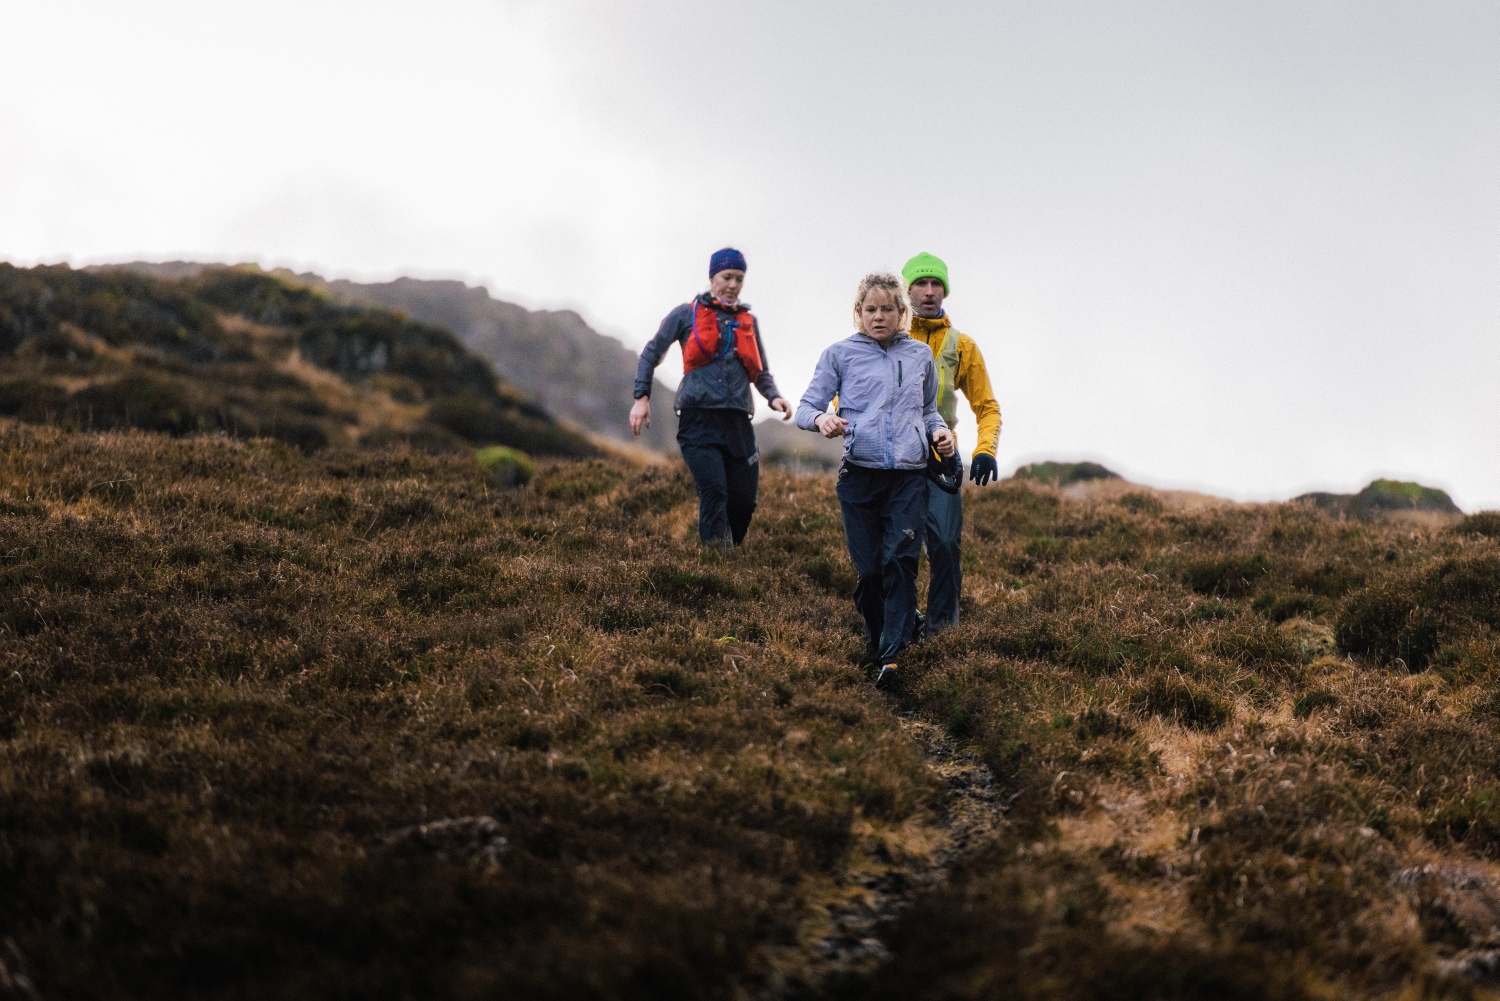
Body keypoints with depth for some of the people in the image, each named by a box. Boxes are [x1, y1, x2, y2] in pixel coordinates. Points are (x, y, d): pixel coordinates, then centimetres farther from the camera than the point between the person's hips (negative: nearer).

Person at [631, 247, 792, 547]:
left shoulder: (748, 321, 20)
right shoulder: (686, 314, 9)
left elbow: (761, 372, 26)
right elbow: (651, 354, 12)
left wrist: (773, 396, 5)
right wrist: (642, 398, 1)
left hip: (738, 421, 4)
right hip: (699, 418, -4)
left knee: (744, 500, -2)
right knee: (715, 492, -19)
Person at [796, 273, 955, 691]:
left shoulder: (920, 356, 13)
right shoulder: (840, 355, 6)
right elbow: (806, 407, 4)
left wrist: (939, 431, 5)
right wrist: (821, 419, -19)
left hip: (909, 477, 1)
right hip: (860, 475, -1)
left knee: (901, 562, -14)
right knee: (869, 569, 0)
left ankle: (892, 655, -17)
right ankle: (875, 636, 23)